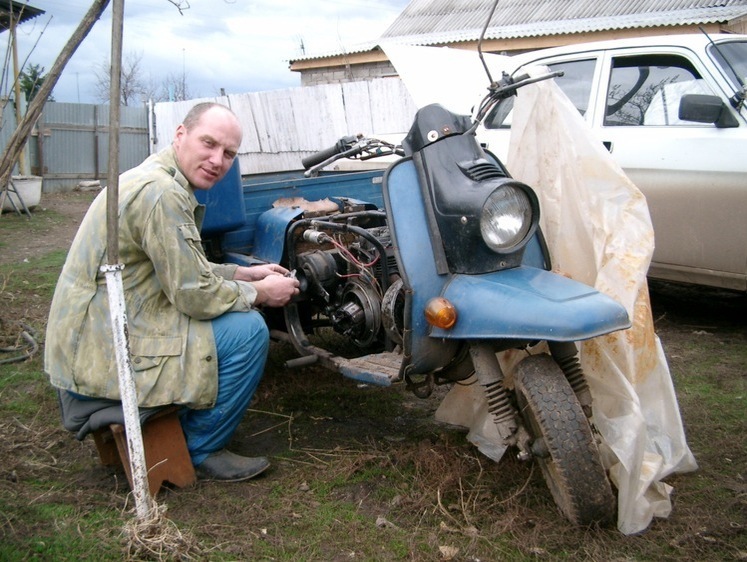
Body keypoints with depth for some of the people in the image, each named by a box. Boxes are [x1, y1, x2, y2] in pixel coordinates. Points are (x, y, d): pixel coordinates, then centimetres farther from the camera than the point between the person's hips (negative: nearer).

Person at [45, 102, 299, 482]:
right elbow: (195, 294, -21)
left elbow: (182, 271, 19)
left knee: (235, 305, 20)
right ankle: (201, 451, 3)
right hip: (101, 356, -10)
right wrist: (260, 292, -6)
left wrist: (245, 273, 12)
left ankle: (179, 427, 26)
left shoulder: (156, 178, 10)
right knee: (247, 329, -14)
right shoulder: (162, 193, -22)